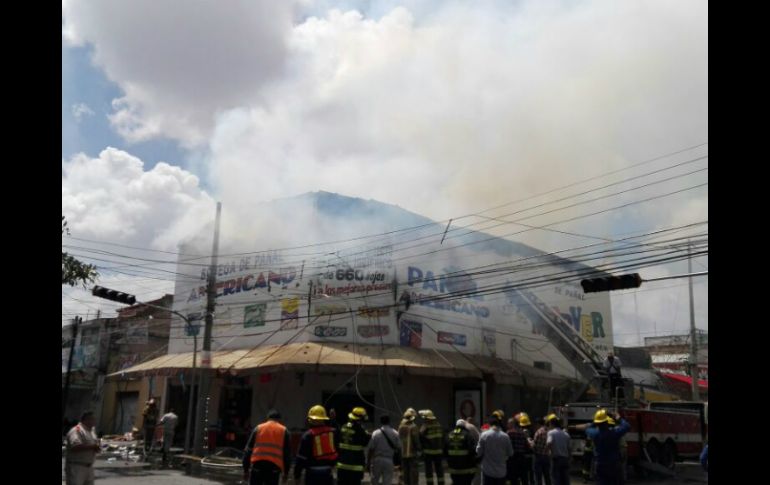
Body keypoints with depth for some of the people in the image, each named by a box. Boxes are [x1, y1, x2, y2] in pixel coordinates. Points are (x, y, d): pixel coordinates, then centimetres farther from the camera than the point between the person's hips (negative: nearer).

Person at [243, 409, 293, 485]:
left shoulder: (258, 428, 13)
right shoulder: (284, 431, 12)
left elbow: (248, 450, 11)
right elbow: (287, 453, 9)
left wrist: (246, 470, 14)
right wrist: (286, 472, 13)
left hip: (257, 464, 1)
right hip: (274, 466, -1)